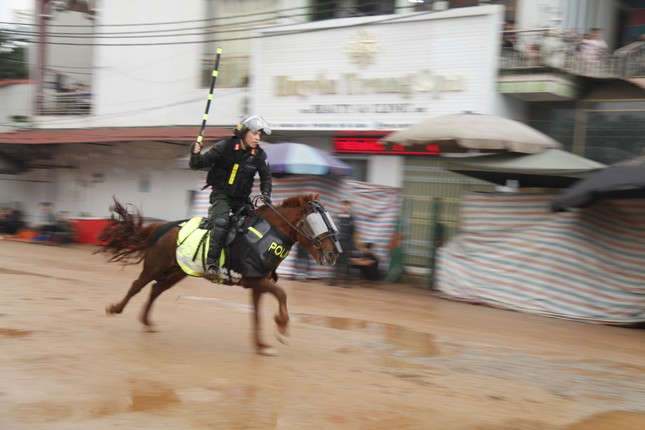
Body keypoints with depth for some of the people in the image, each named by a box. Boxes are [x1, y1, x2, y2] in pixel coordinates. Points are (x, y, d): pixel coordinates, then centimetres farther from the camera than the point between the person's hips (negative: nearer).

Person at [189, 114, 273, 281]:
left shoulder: (259, 155, -2)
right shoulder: (224, 147, -11)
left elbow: (266, 177, 15)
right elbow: (198, 165, -8)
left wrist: (266, 194, -3)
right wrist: (195, 154, -30)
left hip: (241, 198, 5)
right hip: (221, 194, -5)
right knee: (221, 222, -29)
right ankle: (212, 264, -28)